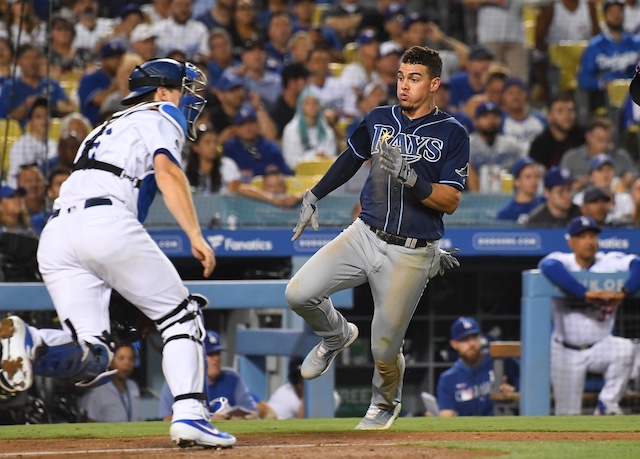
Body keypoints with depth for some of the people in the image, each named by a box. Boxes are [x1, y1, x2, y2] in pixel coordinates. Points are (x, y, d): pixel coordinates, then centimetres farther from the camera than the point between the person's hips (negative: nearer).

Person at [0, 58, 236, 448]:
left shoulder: (109, 127, 37)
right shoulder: (159, 118, 14)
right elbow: (166, 170, -6)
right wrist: (195, 235, -16)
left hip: (54, 236, 6)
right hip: (107, 222, -6)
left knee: (92, 362, -2)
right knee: (181, 316, 8)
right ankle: (190, 413, -8)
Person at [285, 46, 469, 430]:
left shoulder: (453, 134, -7)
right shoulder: (378, 120, 6)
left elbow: (450, 201, -13)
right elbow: (351, 158, 24)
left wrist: (410, 178, -27)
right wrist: (314, 196, 22)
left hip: (411, 255, -4)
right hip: (364, 236, 4)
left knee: (385, 350, -2)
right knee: (299, 293, -13)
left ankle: (386, 403, 33)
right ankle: (336, 335, 21)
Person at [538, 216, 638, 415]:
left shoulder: (610, 262, -5)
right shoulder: (562, 261, -11)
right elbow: (549, 266, -35)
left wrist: (623, 293, -37)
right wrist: (586, 293, -44)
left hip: (600, 346, 1)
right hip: (566, 351, -1)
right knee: (568, 414, -1)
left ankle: (607, 404, -14)